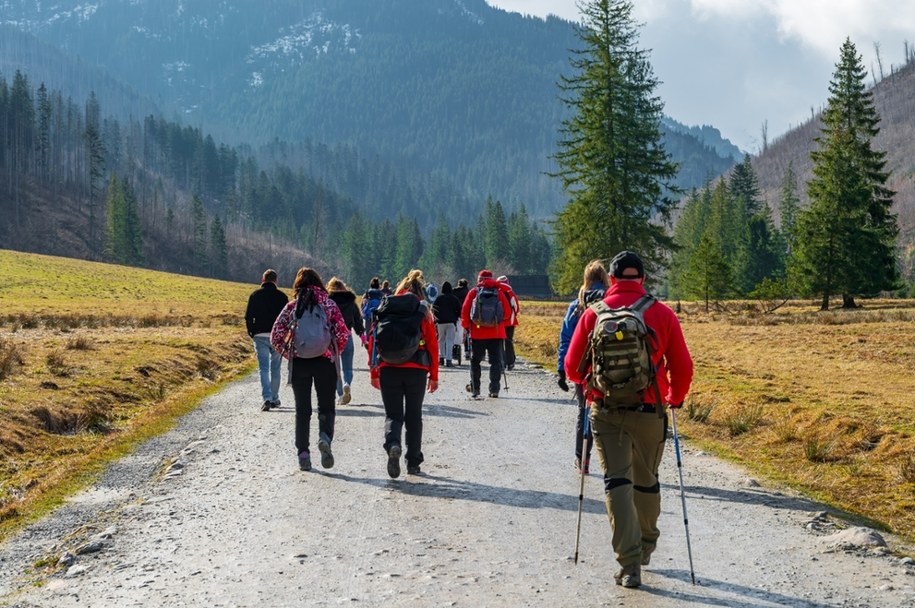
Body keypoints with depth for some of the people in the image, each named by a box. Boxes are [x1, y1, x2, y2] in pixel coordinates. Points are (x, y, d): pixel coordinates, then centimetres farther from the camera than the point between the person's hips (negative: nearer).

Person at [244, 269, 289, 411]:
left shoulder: (255, 295, 2)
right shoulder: (282, 296, 0)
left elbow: (248, 317, 1)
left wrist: (252, 333, 11)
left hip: (260, 336, 0)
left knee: (263, 368, -2)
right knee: (275, 368, 12)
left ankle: (267, 398, -17)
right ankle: (275, 399, 17)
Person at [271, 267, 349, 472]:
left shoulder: (292, 307, 3)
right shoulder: (329, 305, 1)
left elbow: (276, 336, -1)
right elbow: (343, 333, -5)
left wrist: (288, 353, 11)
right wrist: (335, 353, 10)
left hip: (299, 363, 1)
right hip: (325, 362, -1)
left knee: (302, 410, 10)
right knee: (326, 407, 9)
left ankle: (303, 453, 5)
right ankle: (325, 437, -19)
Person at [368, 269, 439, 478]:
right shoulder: (424, 312, 3)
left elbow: (373, 340, 1)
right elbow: (433, 345, 2)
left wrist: (374, 371, 8)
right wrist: (434, 375, 8)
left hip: (389, 369, 0)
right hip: (417, 370, 0)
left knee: (393, 414, 6)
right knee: (414, 416, 14)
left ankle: (393, 445, -25)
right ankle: (413, 462, 17)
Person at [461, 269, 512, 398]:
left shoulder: (473, 293, 0)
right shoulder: (499, 293, 1)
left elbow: (465, 312, -1)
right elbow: (508, 312, 2)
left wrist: (467, 326, 12)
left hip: (477, 333, 0)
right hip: (496, 333, 0)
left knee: (475, 361, 14)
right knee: (495, 361, 5)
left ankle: (475, 388, 13)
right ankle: (494, 390, -1)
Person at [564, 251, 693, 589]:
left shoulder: (594, 313, -2)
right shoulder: (662, 314, -3)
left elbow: (573, 367, 2)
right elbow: (683, 368, -1)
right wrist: (676, 396, 19)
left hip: (606, 412, -1)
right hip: (650, 412, 1)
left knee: (617, 482, 0)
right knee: (646, 482, 19)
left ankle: (630, 564, -9)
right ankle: (645, 547, 38)